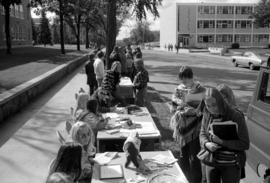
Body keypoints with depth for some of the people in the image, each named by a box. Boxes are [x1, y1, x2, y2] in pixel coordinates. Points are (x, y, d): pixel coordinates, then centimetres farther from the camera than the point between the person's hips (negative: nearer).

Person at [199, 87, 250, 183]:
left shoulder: (236, 116, -18)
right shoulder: (207, 115, -5)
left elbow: (245, 144, -16)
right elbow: (202, 134, 5)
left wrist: (221, 141, -26)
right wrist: (207, 144, -17)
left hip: (231, 165, -4)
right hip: (211, 161, 4)